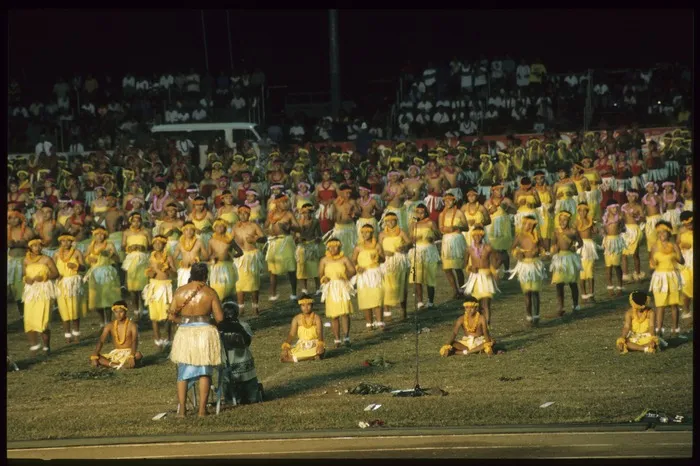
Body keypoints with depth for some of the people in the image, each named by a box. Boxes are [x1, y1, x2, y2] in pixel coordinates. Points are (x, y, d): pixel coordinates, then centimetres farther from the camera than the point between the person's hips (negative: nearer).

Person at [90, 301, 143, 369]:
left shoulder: (131, 325, -9)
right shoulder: (110, 326, 2)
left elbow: (134, 342, -24)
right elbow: (101, 341, -4)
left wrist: (131, 357, -42)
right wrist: (94, 357, -20)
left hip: (129, 353, -4)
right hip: (115, 354, 4)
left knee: (138, 355, -38)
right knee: (92, 358, -19)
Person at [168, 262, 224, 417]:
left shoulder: (180, 291, -1)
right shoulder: (210, 292, -7)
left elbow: (171, 316, 0)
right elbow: (219, 318, -7)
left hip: (185, 335, 2)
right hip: (205, 333, -2)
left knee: (183, 374, 13)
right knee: (204, 373, 9)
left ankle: (182, 409, 10)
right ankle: (202, 409, 6)